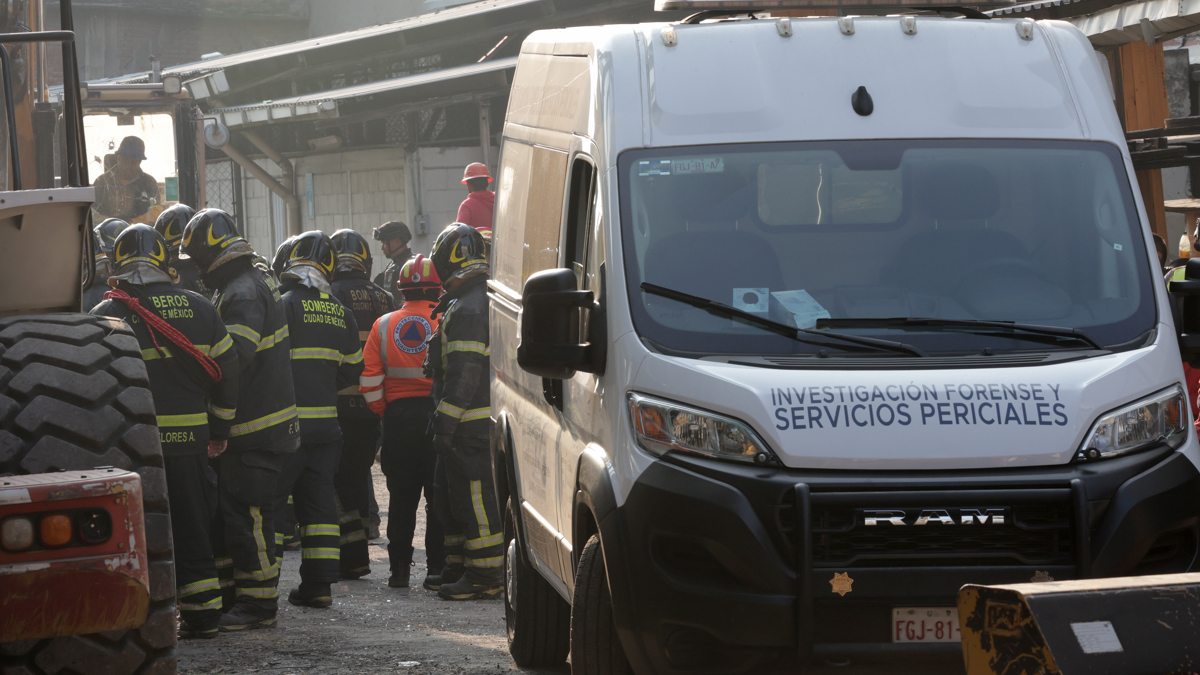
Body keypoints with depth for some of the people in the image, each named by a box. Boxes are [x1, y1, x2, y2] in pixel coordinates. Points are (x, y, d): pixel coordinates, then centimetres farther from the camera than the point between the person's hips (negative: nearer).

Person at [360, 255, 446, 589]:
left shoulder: (384, 325, 4)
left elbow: (370, 380, 3)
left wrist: (385, 413, 13)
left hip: (398, 415, 3)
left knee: (401, 496, 10)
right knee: (439, 494, 3)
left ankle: (399, 567, 11)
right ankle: (437, 566, 2)